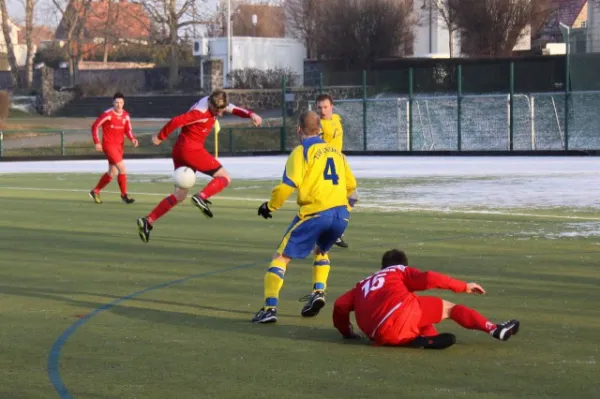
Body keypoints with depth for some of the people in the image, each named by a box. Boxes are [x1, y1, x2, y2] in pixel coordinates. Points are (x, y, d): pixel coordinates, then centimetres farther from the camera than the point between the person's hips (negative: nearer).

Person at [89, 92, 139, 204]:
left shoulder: (126, 115, 3)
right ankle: (124, 195, -4)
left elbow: (128, 130, 7)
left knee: (112, 173, 13)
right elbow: (95, 126, -8)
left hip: (119, 146, 7)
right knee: (122, 169, -16)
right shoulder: (107, 114, -14)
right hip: (109, 145, -7)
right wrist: (97, 142, -12)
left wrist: (132, 138, -14)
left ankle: (95, 192, 30)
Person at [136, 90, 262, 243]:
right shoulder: (201, 112, -22)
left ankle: (147, 221, 4)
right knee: (225, 177, -3)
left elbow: (233, 109, 10)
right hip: (192, 150, -9)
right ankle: (201, 197, -22)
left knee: (180, 195, 11)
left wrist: (251, 114, -9)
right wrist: (160, 137, -12)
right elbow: (176, 121, -23)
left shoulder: (215, 103, 5)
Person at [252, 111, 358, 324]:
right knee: (321, 250, 33)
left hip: (314, 212, -6)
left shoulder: (302, 152, 0)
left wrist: (270, 206, 1)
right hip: (341, 213, 6)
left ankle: (270, 308, -11)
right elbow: (351, 185, 23)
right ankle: (318, 292, 12)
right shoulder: (335, 152, 18)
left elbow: (289, 184, -11)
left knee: (281, 256, 1)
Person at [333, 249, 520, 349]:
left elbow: (340, 306, 20)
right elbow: (429, 279, 7)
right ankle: (494, 329, 5)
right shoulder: (400, 271, 24)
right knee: (448, 308, 13)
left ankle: (428, 338, -7)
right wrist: (464, 286, 14)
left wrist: (346, 331, 35)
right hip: (401, 309, -4)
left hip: (381, 337, 4)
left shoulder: (363, 284, 34)